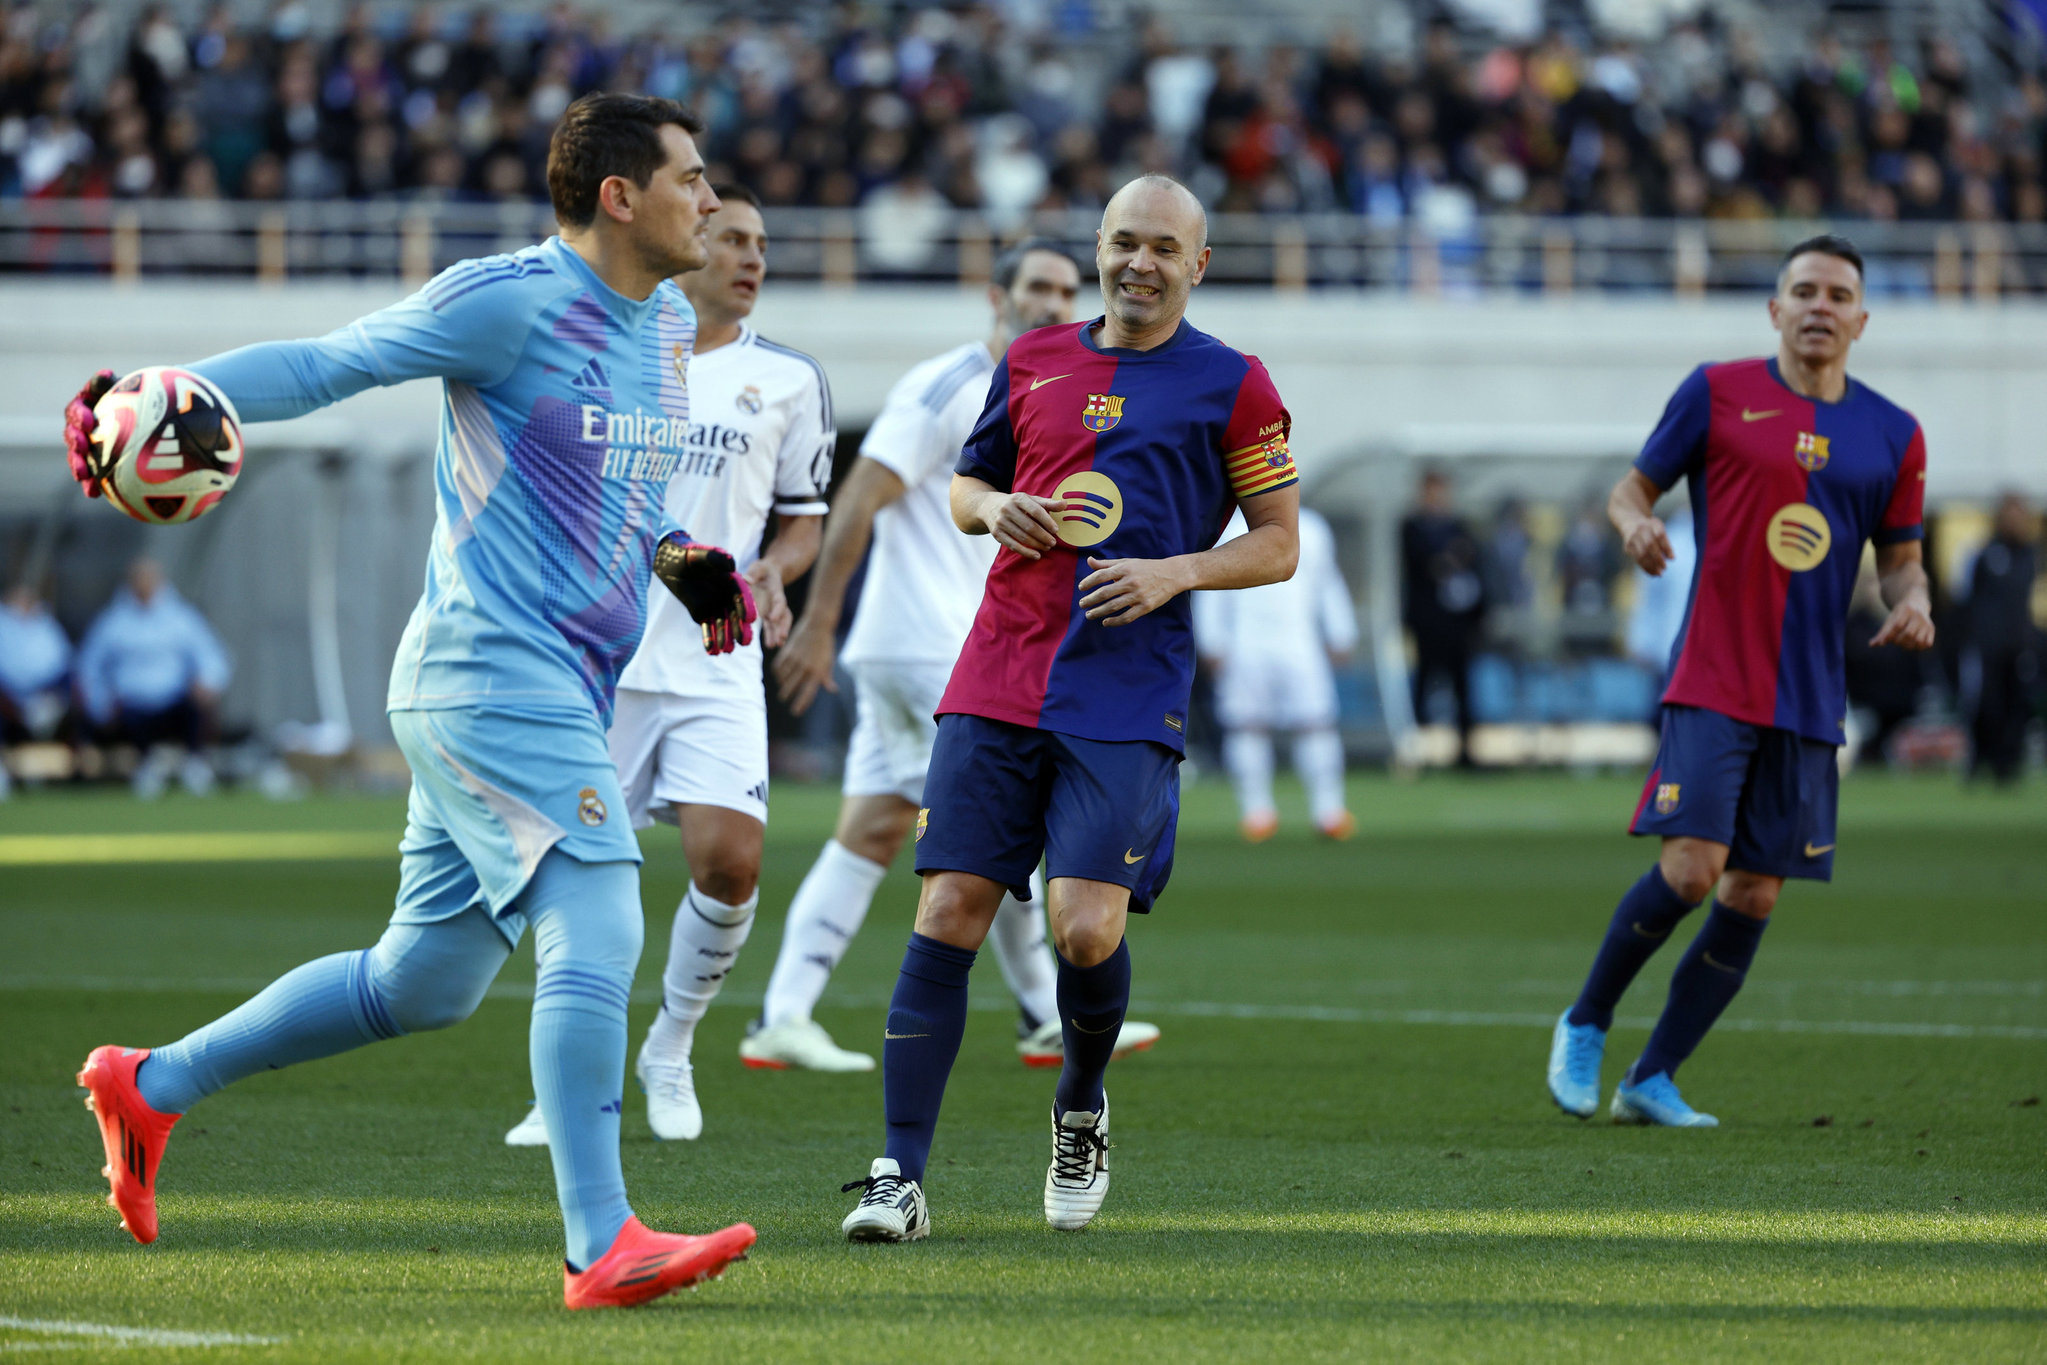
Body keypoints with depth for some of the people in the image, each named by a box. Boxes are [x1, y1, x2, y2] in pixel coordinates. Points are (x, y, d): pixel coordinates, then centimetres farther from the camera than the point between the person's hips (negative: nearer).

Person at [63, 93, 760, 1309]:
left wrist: (679, 561, 10)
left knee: (422, 983, 12)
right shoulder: (508, 302, -11)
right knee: (598, 932, -19)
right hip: (493, 674, -9)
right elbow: (326, 363, -7)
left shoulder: (667, 327, 16)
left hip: (564, 695, 9)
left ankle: (152, 1085, 26)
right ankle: (602, 1246, -20)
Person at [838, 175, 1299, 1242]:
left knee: (1087, 928, -13)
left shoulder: (1232, 386, 5)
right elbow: (965, 483, 25)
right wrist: (995, 507, 2)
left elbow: (1277, 544, 7)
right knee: (948, 912, -7)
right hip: (996, 684, 3)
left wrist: (1175, 570, -10)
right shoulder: (1033, 362, 14)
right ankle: (900, 1176, -7)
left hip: (1129, 698, -3)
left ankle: (1080, 1113, 19)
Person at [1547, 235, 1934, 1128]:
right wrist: (1635, 523, -15)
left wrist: (1912, 602, -3)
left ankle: (1652, 1081, 13)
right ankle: (1584, 1026, 6)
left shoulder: (1894, 436, 10)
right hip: (1712, 681, -4)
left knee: (1753, 897, 2)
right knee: (1692, 868, -17)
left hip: (1810, 700, 4)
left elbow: (1900, 555, 19)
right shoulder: (1718, 393, 2)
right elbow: (1633, 487, 8)